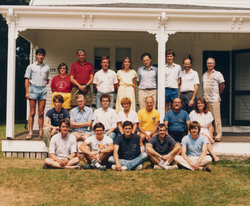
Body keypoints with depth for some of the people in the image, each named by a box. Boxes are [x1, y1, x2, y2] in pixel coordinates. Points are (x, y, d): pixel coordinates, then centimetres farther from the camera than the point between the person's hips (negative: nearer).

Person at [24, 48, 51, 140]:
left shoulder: (47, 68, 14)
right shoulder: (31, 67, 8)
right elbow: (27, 80, 5)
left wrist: (43, 83, 2)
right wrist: (27, 92, -4)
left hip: (43, 89, 2)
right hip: (33, 89, -2)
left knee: (41, 113, 2)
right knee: (32, 113, -4)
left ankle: (41, 132, 5)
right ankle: (30, 132, -2)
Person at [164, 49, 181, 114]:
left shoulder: (178, 67, 10)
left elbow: (179, 79, 13)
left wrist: (176, 87, 1)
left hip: (174, 89, 1)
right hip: (165, 89, -1)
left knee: (173, 108, 5)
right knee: (165, 107, 1)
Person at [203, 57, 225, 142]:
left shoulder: (218, 74, 3)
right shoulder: (204, 75, 17)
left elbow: (222, 85, 5)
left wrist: (218, 94, 10)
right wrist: (205, 96, 13)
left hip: (214, 100, -5)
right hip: (205, 100, 5)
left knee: (216, 118, -5)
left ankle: (218, 135, 1)